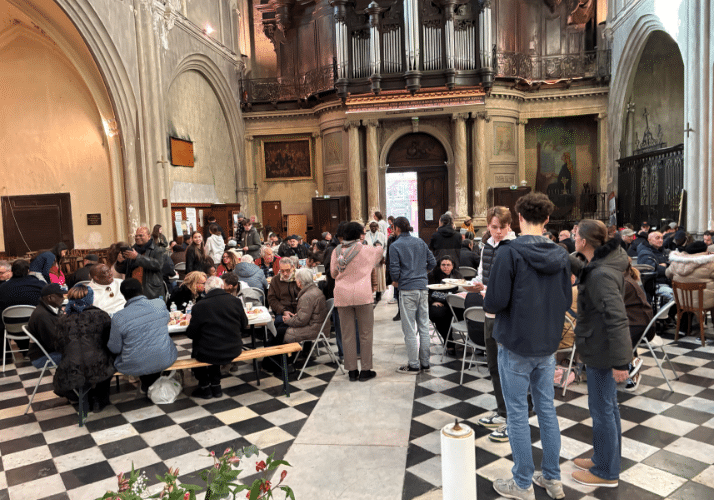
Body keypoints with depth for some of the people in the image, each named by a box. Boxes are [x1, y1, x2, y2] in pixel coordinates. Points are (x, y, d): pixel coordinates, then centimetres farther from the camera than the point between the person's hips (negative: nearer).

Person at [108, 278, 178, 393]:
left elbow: (115, 348, -8)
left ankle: (146, 385, 38)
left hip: (136, 367, -2)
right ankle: (153, 383, 44)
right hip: (164, 361, 2)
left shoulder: (119, 317, -19)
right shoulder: (160, 304, -11)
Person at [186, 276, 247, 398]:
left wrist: (191, 321, 14)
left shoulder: (199, 307, -16)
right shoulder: (235, 302, -7)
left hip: (208, 355, -3)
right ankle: (216, 385, 36)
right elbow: (244, 324, 7)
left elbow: (191, 334, -6)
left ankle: (205, 387, 33)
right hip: (233, 352, 4)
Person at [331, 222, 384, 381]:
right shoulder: (365, 250, -5)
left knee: (347, 335, 9)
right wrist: (379, 246, 39)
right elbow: (379, 251, 17)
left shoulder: (336, 251, 4)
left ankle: (352, 371, 14)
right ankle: (365, 370, 12)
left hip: (342, 295, 3)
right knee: (365, 333, 7)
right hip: (362, 295, -3)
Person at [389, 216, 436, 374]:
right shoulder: (420, 242, 8)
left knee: (409, 329, 2)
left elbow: (394, 270, -12)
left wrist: (395, 281, 7)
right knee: (424, 326, 11)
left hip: (407, 290, -6)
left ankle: (414, 365, 7)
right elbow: (432, 262, 9)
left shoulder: (395, 246, -8)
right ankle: (425, 362, 18)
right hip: (422, 287, 6)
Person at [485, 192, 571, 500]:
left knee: (517, 414, 7)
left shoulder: (509, 253, -18)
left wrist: (486, 300, 1)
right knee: (547, 409, 17)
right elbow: (566, 301, 6)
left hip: (515, 346, -6)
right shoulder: (560, 255, 0)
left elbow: (495, 302, -20)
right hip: (548, 345, 6)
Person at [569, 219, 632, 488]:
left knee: (602, 409, 5)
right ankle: (605, 459, 39)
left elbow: (617, 320, -29)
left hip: (602, 352, -10)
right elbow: (583, 270, 25)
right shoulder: (602, 264, 2)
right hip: (601, 348, 10)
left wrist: (620, 362, -26)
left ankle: (606, 472, 22)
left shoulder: (601, 275, -27)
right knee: (608, 406, 21)